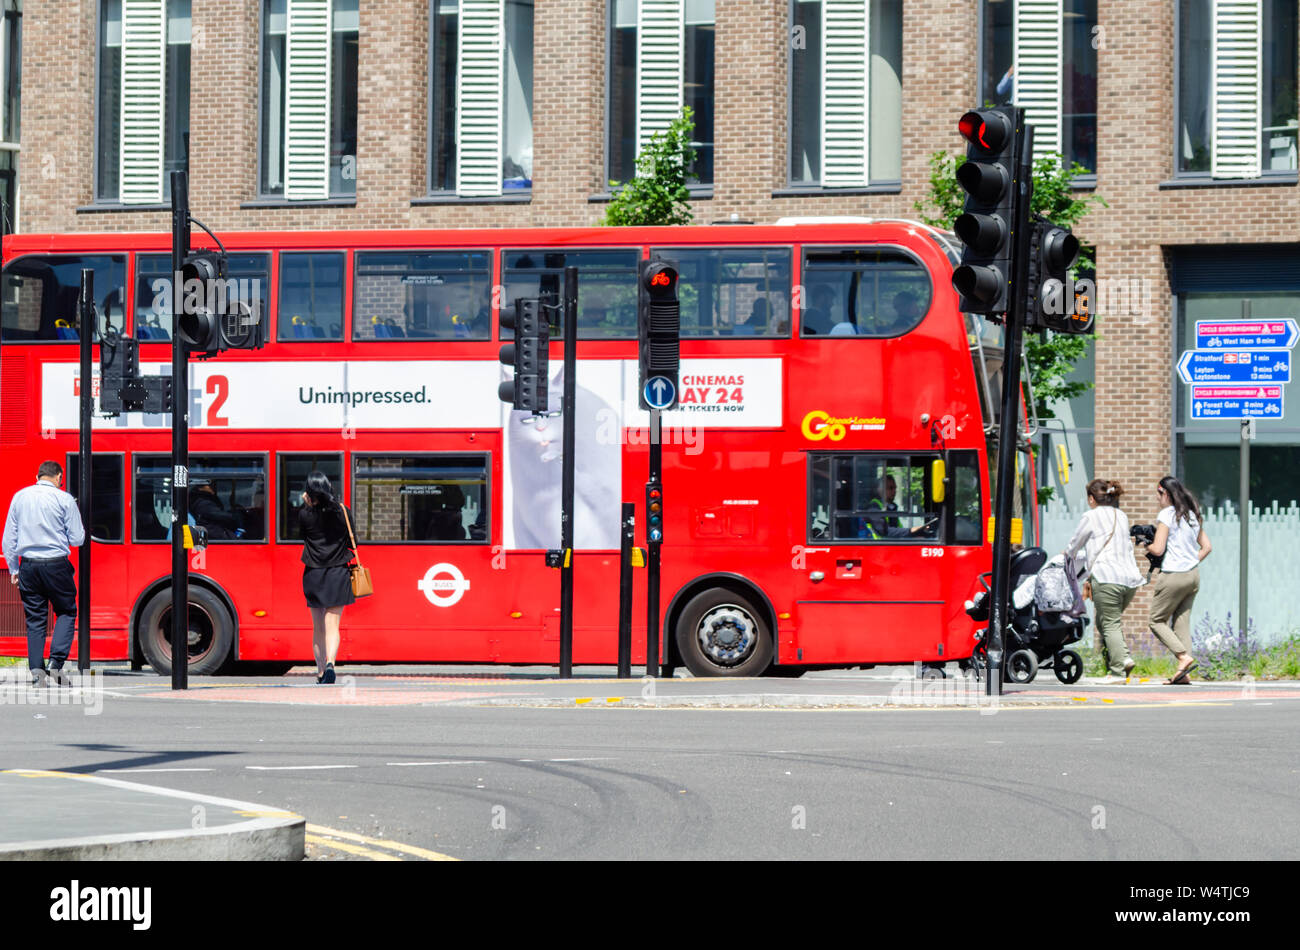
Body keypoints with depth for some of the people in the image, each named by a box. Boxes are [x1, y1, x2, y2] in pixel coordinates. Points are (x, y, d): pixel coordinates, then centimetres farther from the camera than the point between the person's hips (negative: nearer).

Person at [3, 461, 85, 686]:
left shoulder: (20, 497, 7)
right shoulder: (64, 499, -4)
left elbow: (9, 539, 9)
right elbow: (78, 539, -2)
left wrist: (13, 570, 15)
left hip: (28, 566, 3)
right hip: (56, 564, -3)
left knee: (35, 619, 9)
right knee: (66, 612, 10)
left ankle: (37, 671, 5)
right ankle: (56, 663, -5)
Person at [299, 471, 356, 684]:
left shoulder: (305, 514, -8)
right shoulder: (343, 512, -5)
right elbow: (351, 543, 1)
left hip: (313, 576, 0)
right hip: (338, 575, 0)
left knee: (318, 628, 13)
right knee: (332, 626, -2)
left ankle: (321, 672, 16)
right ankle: (330, 664, -25)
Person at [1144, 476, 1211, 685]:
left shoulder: (1166, 515, -10)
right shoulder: (1192, 515, 12)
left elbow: (1158, 549, -14)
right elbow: (1206, 547, 15)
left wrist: (1147, 545, 6)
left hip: (1173, 576, -7)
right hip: (1193, 575, 7)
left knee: (1157, 621, 4)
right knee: (1182, 622, 9)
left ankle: (1184, 656, -13)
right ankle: (1183, 675, 2)